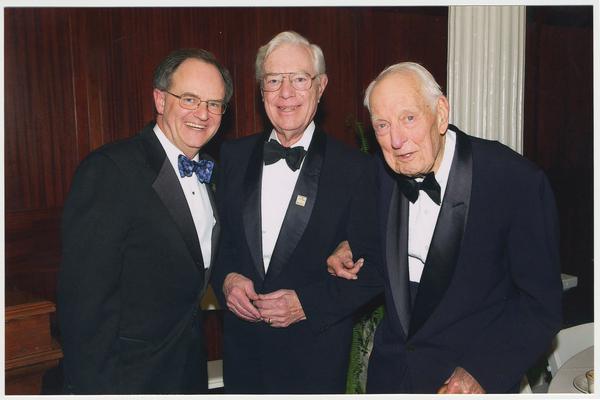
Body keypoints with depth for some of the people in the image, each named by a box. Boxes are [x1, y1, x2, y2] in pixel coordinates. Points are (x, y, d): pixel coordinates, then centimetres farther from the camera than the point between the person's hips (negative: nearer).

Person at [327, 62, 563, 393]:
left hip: (475, 375, -4)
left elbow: (541, 304, -15)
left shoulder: (518, 181, -21)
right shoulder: (381, 172, -7)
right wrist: (350, 254, -8)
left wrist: (482, 375, -24)